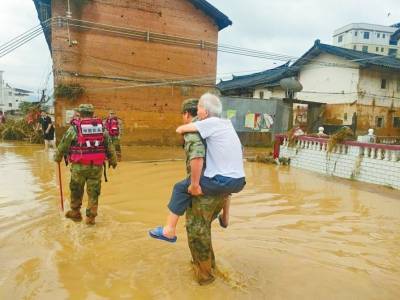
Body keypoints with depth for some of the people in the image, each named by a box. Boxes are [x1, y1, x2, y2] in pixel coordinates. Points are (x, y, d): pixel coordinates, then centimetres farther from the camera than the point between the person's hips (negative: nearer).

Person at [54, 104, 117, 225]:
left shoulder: (74, 128, -3)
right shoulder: (102, 127, 5)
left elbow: (63, 145, 4)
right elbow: (110, 146, 7)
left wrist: (57, 157, 22)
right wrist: (113, 161, 19)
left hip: (79, 166, -1)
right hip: (97, 166, 2)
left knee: (76, 190, 18)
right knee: (94, 192, 11)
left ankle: (75, 213, 35)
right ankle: (91, 217, 17)